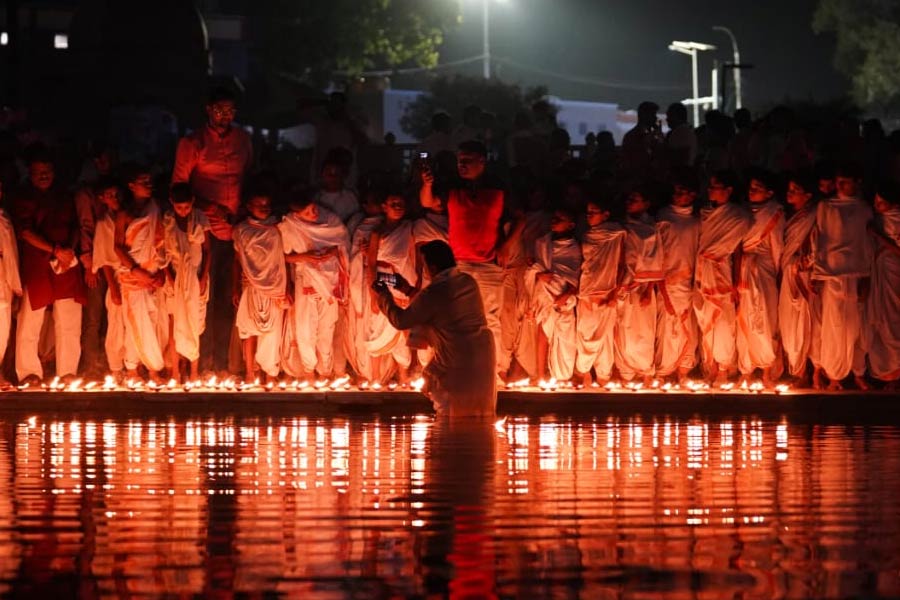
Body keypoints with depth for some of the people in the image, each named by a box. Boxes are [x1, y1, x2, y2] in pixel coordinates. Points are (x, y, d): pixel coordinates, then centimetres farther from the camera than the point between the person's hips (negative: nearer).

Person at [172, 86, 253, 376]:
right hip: (206, 229, -4)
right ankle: (204, 363, -2)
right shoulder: (192, 143, 0)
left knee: (227, 298, 4)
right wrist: (208, 208, -13)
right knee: (205, 296, -7)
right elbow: (178, 185, -2)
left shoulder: (242, 139, 13)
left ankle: (222, 363, 10)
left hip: (236, 229, 4)